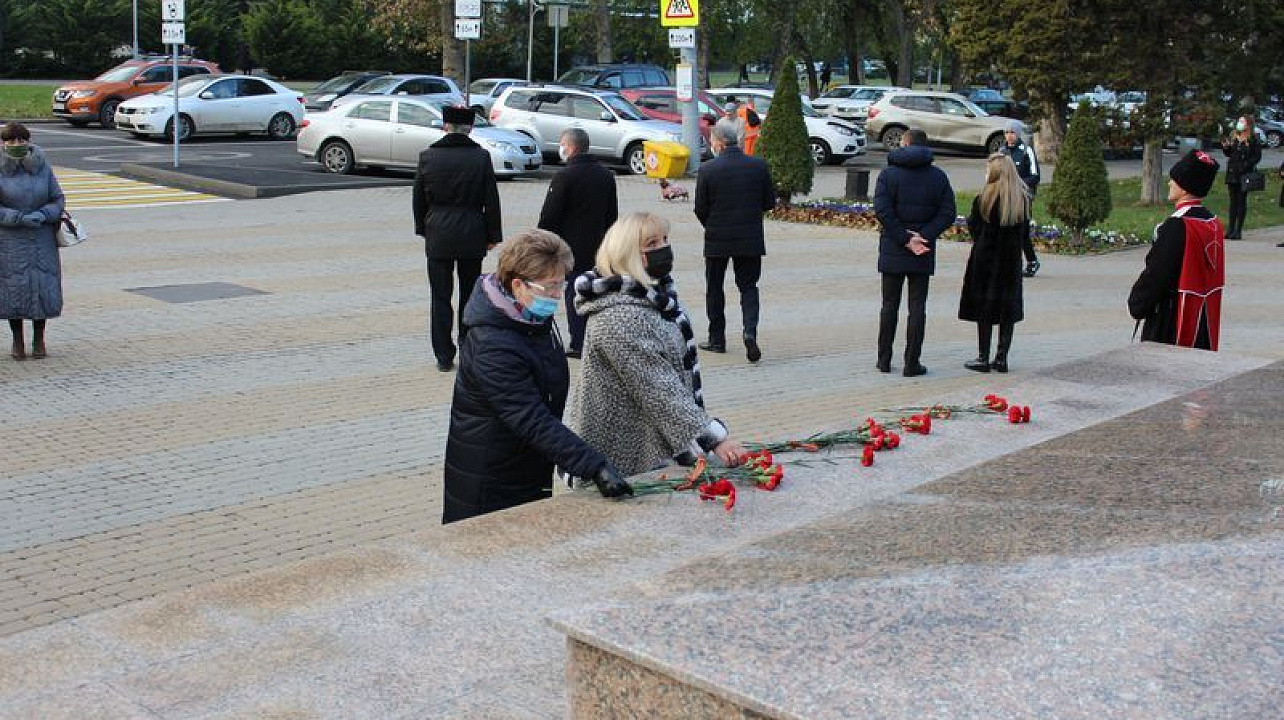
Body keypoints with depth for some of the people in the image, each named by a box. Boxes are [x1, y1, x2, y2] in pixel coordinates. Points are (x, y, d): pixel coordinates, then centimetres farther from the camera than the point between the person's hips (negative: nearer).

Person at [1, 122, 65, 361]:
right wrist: (20, 218, -19)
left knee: (43, 286, 1)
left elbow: (58, 200, 5)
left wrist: (43, 215, -14)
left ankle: (39, 339, 16)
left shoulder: (43, 167, 1)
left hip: (41, 239, 2)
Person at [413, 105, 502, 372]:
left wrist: (423, 229, 16)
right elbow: (491, 201, -3)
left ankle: (444, 356, 5)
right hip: (472, 236, 0)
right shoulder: (481, 157, -6)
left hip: (438, 236, 0)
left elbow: (419, 199, 4)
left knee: (441, 297, 5)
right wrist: (493, 236, 5)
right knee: (470, 294, 15)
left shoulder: (428, 156, -3)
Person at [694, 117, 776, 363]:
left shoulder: (707, 170, -11)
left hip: (717, 240, -2)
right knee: (748, 287, 11)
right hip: (751, 239, 2)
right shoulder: (759, 166, -3)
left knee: (714, 289, 13)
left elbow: (700, 209, -7)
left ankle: (717, 339, 19)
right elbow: (770, 202, 3)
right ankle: (750, 330, -11)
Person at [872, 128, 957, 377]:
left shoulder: (889, 174, -3)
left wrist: (905, 238, -12)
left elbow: (882, 211, -14)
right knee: (917, 306, 4)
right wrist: (924, 236, -10)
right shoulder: (938, 176, 3)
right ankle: (912, 364, 3)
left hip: (892, 251, -1)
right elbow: (948, 213, -4)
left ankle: (884, 360, 13)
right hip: (923, 254, 1)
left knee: (890, 305, 10)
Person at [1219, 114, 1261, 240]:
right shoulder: (1233, 136, 10)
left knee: (1242, 201, 0)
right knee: (1233, 200, 8)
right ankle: (1231, 229, 11)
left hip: (1245, 173, -5)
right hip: (1232, 173, 5)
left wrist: (1247, 165, -17)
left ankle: (1238, 230, 3)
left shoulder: (1253, 139, -5)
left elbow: (1257, 156, -6)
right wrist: (1225, 147, -1)